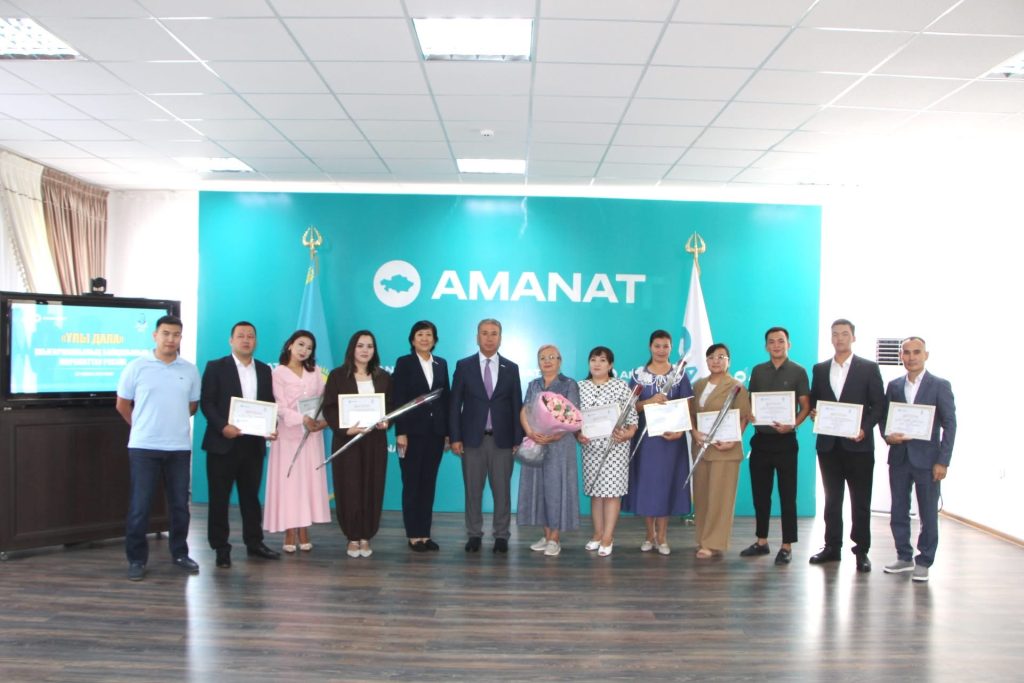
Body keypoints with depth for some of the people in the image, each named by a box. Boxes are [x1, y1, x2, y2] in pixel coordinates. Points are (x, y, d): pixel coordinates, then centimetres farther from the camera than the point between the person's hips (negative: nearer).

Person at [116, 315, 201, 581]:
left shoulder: (190, 370, 4)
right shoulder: (136, 367, -3)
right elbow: (122, 405, 5)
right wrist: (142, 426, 11)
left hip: (179, 447, 3)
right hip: (144, 446, -2)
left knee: (180, 504, 9)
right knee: (139, 505, 2)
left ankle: (180, 554, 22)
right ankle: (136, 559, 13)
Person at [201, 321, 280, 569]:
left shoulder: (264, 370, 11)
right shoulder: (216, 367, 0)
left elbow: (269, 404, 12)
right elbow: (206, 402, -6)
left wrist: (271, 427, -6)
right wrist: (222, 427, -19)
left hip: (254, 442, 4)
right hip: (223, 442, -3)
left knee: (251, 495, 12)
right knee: (219, 497, 3)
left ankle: (254, 543, 21)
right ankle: (221, 548, 13)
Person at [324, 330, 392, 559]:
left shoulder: (383, 377, 10)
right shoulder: (338, 375, 1)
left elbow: (391, 406, 12)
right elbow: (329, 408, -3)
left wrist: (386, 422, -9)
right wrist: (346, 429, -17)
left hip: (375, 441, 3)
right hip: (346, 440, -2)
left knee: (372, 489, 3)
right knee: (350, 489, -1)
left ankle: (366, 537, 14)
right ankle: (352, 538, 11)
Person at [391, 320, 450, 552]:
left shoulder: (441, 364, 10)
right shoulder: (404, 363, -2)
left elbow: (446, 399, 9)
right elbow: (398, 400, -7)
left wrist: (448, 432, 5)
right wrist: (400, 432, -14)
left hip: (435, 432, 4)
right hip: (413, 432, -4)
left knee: (429, 483, 8)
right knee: (412, 484, 3)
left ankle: (425, 533, 16)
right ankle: (413, 535, 10)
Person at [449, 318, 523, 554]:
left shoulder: (511, 368, 6)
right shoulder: (464, 366, 2)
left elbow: (517, 406, 5)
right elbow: (455, 404, 1)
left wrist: (518, 439, 0)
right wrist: (455, 437, -5)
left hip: (502, 439, 1)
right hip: (472, 438, 0)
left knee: (502, 490, 5)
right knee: (473, 489, 6)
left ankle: (501, 535, 17)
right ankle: (474, 534, 18)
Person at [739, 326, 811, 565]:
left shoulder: (798, 372, -1)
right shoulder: (758, 371, 10)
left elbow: (805, 406, -2)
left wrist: (793, 425, -19)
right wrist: (750, 414, -8)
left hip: (785, 440, -4)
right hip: (761, 439, 4)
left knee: (787, 495, 3)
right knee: (760, 493, 10)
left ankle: (787, 546, 11)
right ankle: (761, 541, 21)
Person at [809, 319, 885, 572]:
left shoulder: (869, 368, 1)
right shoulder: (819, 369, 11)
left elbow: (879, 405, -1)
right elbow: (813, 401, 15)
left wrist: (865, 428, -14)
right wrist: (813, 412, -7)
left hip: (858, 444, -3)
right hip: (828, 444, 3)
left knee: (860, 501, 3)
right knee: (832, 499, 10)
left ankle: (861, 551, 12)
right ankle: (832, 546, 19)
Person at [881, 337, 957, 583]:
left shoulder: (940, 385, -2)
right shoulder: (894, 386, 9)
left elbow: (950, 424, -4)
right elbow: (883, 417, 13)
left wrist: (943, 461, -10)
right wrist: (888, 436, -10)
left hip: (927, 460, -3)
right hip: (899, 458, 4)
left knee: (928, 515, 4)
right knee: (899, 512, 10)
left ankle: (923, 562, 16)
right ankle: (904, 557, 23)